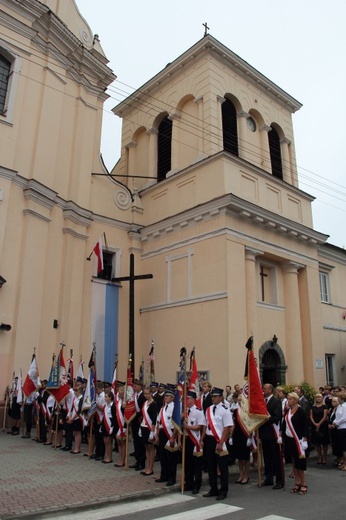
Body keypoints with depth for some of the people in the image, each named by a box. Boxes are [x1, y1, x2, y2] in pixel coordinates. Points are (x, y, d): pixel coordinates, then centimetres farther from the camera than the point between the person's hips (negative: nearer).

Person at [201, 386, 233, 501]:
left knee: (222, 466, 4)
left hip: (219, 441, -6)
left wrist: (220, 443, -18)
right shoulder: (208, 409, 9)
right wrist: (202, 439, 9)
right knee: (211, 465, 14)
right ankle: (213, 489, 27)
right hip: (209, 440, 6)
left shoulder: (225, 410, -11)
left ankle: (223, 491, 16)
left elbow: (227, 428, -14)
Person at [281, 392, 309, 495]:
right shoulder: (288, 410, 7)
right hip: (288, 439, 6)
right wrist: (282, 434, 3)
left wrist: (304, 438, -16)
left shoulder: (300, 411, -10)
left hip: (297, 439, -6)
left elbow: (305, 425, -11)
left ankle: (303, 484, 9)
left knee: (299, 462, -3)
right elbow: (284, 423, 11)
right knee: (293, 462, 10)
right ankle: (297, 483, 19)